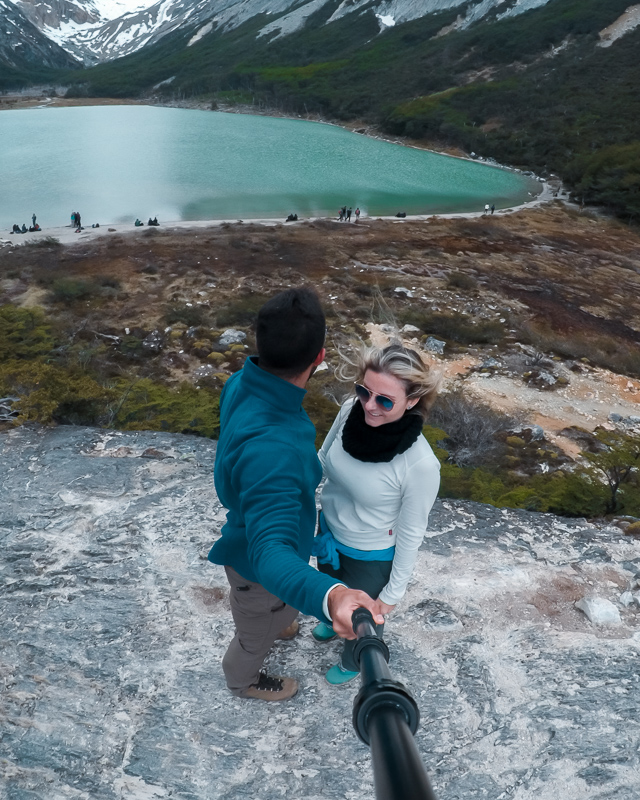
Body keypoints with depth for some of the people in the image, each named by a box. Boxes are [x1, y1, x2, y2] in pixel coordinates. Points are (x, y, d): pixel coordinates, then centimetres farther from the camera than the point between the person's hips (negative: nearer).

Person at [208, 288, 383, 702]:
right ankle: (244, 679, 62)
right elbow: (270, 552, -52)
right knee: (258, 631, 29)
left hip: (250, 528, 7)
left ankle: (274, 623, 74)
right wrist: (329, 596, -71)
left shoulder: (244, 383, -19)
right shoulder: (268, 449, -48)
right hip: (258, 562, -7)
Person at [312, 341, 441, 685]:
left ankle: (353, 661, 63)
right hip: (329, 532, 5)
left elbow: (411, 534, -20)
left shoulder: (420, 464, -36)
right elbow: (322, 461, -4)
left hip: (371, 556, -4)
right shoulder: (351, 411, -24)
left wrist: (393, 592, -8)